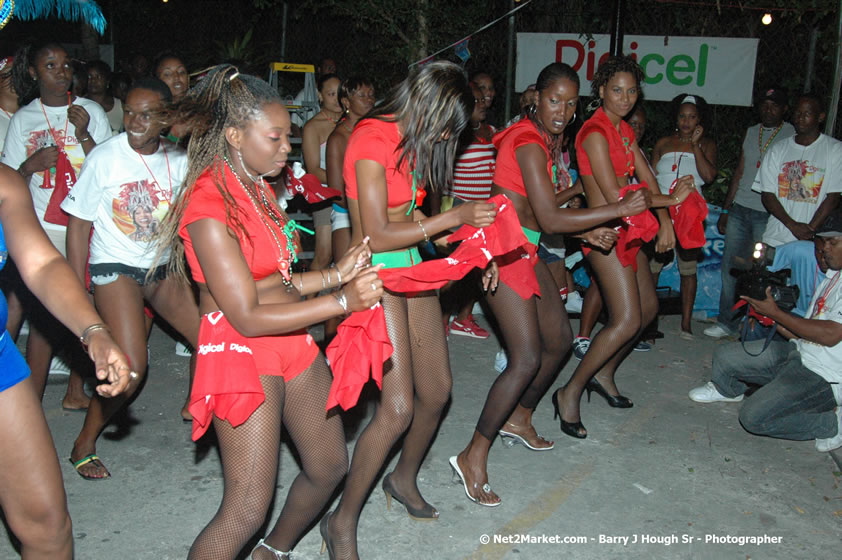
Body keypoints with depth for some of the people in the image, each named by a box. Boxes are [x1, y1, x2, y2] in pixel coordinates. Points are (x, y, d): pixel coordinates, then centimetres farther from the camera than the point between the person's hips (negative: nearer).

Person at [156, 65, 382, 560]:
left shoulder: (256, 188, 9)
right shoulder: (208, 207, -20)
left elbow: (275, 282, 9)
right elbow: (247, 317, -22)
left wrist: (336, 273, -4)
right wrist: (343, 301, -20)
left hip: (292, 342, 9)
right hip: (241, 352, -9)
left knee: (330, 466, 19)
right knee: (247, 511, -6)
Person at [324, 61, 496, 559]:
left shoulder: (412, 140, 12)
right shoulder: (373, 139, -16)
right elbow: (378, 236, -20)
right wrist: (453, 218, -16)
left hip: (412, 267, 9)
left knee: (437, 391, 12)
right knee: (398, 408, -11)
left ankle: (404, 479, 38)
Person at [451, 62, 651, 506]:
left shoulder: (550, 139, 12)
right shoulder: (529, 142, -18)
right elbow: (549, 219, -23)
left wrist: (588, 230, 4)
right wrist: (619, 210, -19)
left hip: (525, 248, 10)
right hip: (503, 247, -10)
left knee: (559, 339, 16)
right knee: (527, 358, -13)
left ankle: (518, 419, 35)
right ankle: (473, 456, -2)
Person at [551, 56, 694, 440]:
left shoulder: (623, 129, 14)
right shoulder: (595, 132, -15)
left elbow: (646, 178, 13)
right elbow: (614, 195, -19)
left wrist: (664, 222, 0)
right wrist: (672, 200, -10)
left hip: (626, 230, 10)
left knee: (648, 308, 15)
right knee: (627, 320, -13)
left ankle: (603, 374, 29)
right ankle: (570, 392, -3)